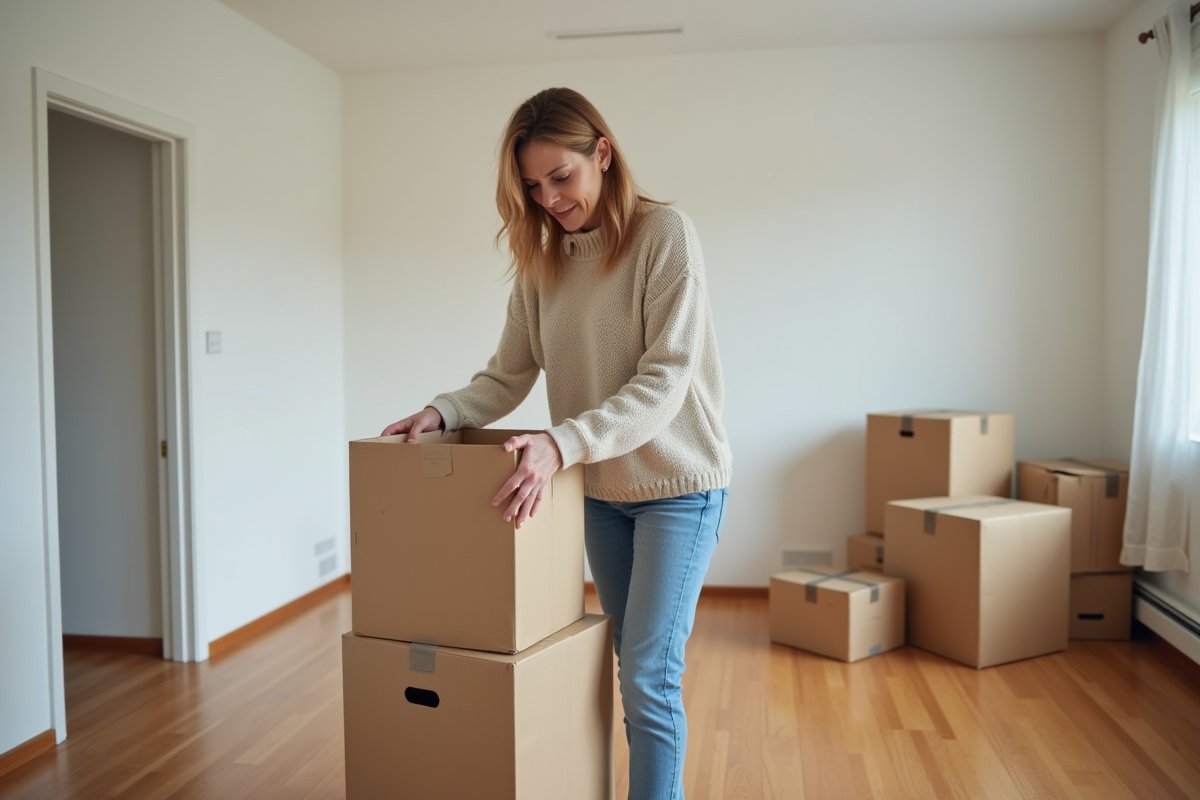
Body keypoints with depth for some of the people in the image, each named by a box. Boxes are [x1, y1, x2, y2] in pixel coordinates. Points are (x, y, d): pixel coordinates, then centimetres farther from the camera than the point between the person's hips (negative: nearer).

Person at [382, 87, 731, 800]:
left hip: (678, 482, -5)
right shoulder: (541, 258, 4)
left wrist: (562, 442, -33)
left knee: (650, 672, -5)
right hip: (600, 488, 6)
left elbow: (664, 379, -22)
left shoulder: (665, 233, -14)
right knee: (633, 665, 15)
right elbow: (509, 376, 3)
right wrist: (444, 413, -16)